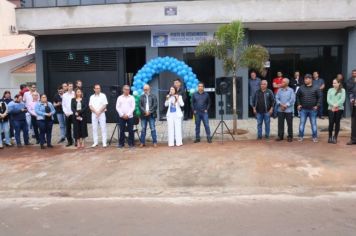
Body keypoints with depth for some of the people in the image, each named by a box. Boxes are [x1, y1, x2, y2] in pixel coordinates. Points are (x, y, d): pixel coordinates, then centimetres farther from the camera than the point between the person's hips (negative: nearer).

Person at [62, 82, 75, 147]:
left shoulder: (75, 94, -3)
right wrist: (65, 112, -1)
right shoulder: (64, 95, 7)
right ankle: (69, 141, 16)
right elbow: (63, 104, 9)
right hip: (67, 114, 3)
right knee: (68, 128, 7)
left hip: (73, 113, -3)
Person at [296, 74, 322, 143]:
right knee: (302, 123, 4)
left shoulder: (316, 88, -2)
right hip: (303, 109, 2)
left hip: (312, 109, -1)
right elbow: (297, 96, 14)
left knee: (313, 124, 6)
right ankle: (301, 136, 13)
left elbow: (320, 97, -1)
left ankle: (315, 137, 15)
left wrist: (317, 105, -9)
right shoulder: (301, 88, 3)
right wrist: (298, 104, 5)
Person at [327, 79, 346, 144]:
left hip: (339, 109, -1)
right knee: (331, 122, -4)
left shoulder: (342, 90, 4)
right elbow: (328, 99, 0)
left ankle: (335, 137, 13)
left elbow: (342, 99, -6)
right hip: (331, 108, 1)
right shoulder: (330, 90, 8)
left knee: (337, 122, 4)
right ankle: (330, 137, 9)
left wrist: (336, 105, -17)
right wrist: (333, 105, -15)